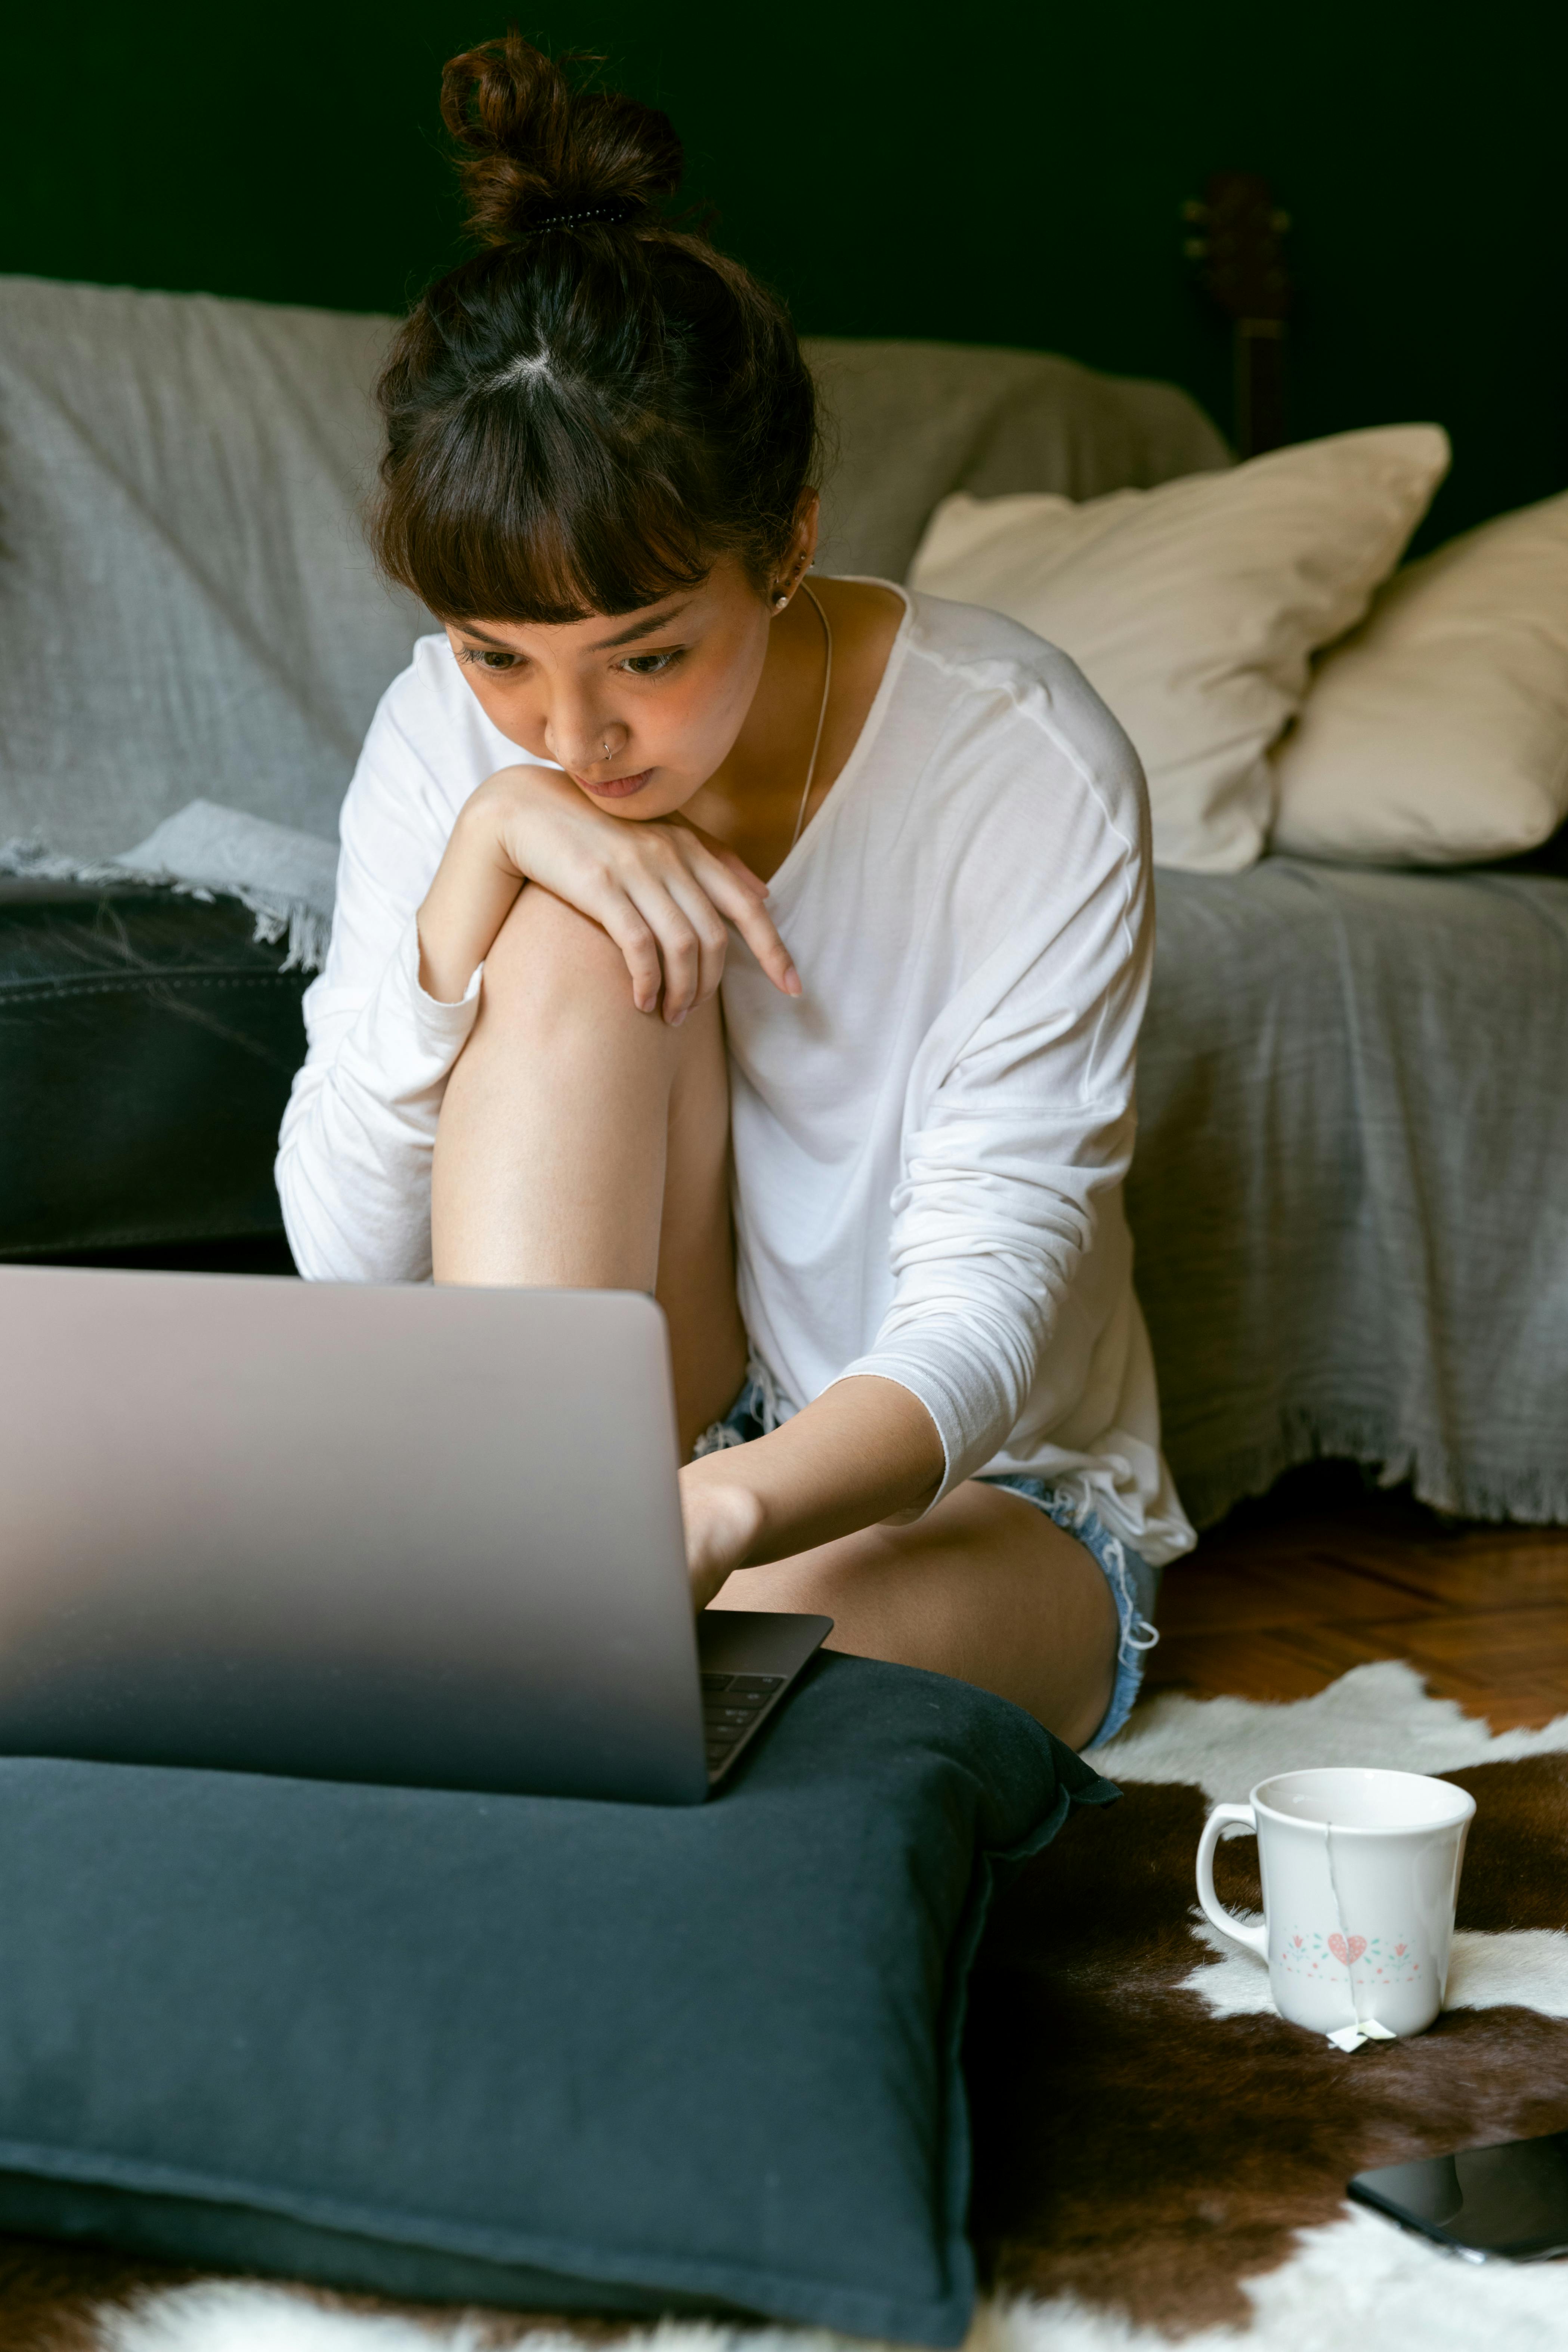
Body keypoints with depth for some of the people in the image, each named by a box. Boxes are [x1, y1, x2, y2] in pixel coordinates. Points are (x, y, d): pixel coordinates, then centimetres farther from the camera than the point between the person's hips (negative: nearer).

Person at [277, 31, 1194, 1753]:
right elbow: (347, 1257, -14)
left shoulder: (1028, 769, -21)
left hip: (970, 1498, -3)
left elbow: (976, 1326, -27)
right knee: (576, 934, -26)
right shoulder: (450, 733, -11)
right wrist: (491, 840, -26)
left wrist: (724, 1511, -48)